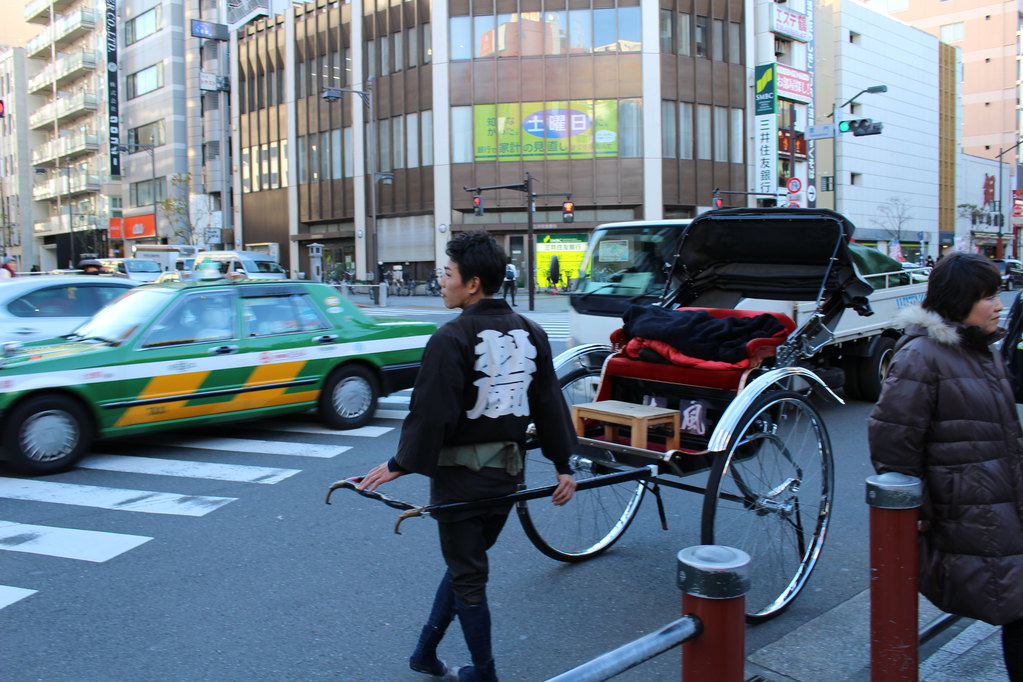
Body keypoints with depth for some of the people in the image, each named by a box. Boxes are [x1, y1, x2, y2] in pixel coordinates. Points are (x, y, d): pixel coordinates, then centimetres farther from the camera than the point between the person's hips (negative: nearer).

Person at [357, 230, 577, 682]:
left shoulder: (452, 338, -17)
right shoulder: (531, 334, 3)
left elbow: (430, 412, -18)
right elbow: (549, 405, 5)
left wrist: (400, 465, -8)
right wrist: (562, 466, 11)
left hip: (461, 475, -7)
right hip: (508, 473, 7)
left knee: (467, 575, 9)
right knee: (465, 562, 21)